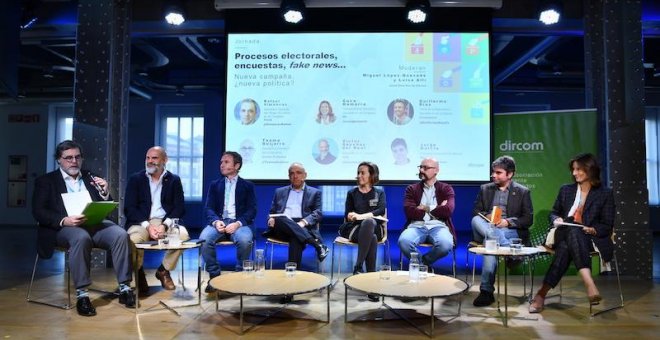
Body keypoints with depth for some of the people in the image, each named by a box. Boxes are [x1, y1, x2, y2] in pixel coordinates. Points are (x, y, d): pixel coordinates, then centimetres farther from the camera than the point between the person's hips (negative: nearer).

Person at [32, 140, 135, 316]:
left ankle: (124, 287, -21)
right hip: (64, 227, -3)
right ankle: (82, 294, -31)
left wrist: (105, 193, -4)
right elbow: (38, 212, -1)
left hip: (95, 223, 3)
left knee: (121, 234, -28)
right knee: (81, 237, -38)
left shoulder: (91, 178, 21)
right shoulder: (46, 181, 12)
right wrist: (64, 220, -20)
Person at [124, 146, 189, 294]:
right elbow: (129, 208, -2)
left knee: (183, 234, -29)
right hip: (141, 222, -1)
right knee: (134, 239, -34)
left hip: (165, 222, 1)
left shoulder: (174, 180, 9)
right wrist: (147, 226, -17)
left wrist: (165, 225, -17)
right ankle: (139, 273, -2)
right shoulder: (135, 179, 7)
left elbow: (179, 208, 2)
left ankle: (163, 270, -2)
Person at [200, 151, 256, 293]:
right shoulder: (215, 185, 18)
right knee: (204, 239, -30)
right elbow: (209, 208, 8)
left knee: (245, 240, -35)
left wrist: (238, 223, -17)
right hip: (219, 222, 2)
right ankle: (214, 275, -13)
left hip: (239, 223, -2)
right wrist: (216, 221, -14)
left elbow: (252, 210, 1)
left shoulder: (247, 185, 11)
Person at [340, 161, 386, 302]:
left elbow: (381, 211, -6)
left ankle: (358, 268, -38)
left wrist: (362, 216, -21)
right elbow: (347, 215, 8)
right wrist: (350, 216, -18)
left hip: (374, 227, 0)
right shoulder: (352, 193, 17)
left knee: (368, 222, -39)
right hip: (355, 228, 0)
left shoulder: (379, 193, 15)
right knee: (372, 238, -36)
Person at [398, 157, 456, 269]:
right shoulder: (412, 189, 16)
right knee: (403, 241, -34)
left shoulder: (446, 189, 14)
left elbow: (448, 210, -5)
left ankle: (422, 262, -3)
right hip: (417, 226, 0)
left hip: (438, 226, 0)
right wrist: (437, 209, -1)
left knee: (446, 244, -35)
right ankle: (422, 264, -3)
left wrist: (425, 208, 2)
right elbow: (409, 212, -2)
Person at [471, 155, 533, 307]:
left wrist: (508, 221, -17)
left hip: (511, 231, -3)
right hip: (486, 229, 3)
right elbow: (475, 212, 12)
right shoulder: (485, 189, 17)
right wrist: (486, 216, -13)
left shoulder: (523, 191, 9)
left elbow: (528, 219, 2)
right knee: (476, 220, -34)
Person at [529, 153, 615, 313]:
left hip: (592, 240, -2)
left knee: (566, 247, -40)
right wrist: (556, 220, -2)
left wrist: (593, 230, -18)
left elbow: (607, 226, 4)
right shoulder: (566, 190, 17)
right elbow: (553, 212, 22)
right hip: (565, 236, 2)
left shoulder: (605, 194, 8)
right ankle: (589, 284, -52)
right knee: (573, 230, -40)